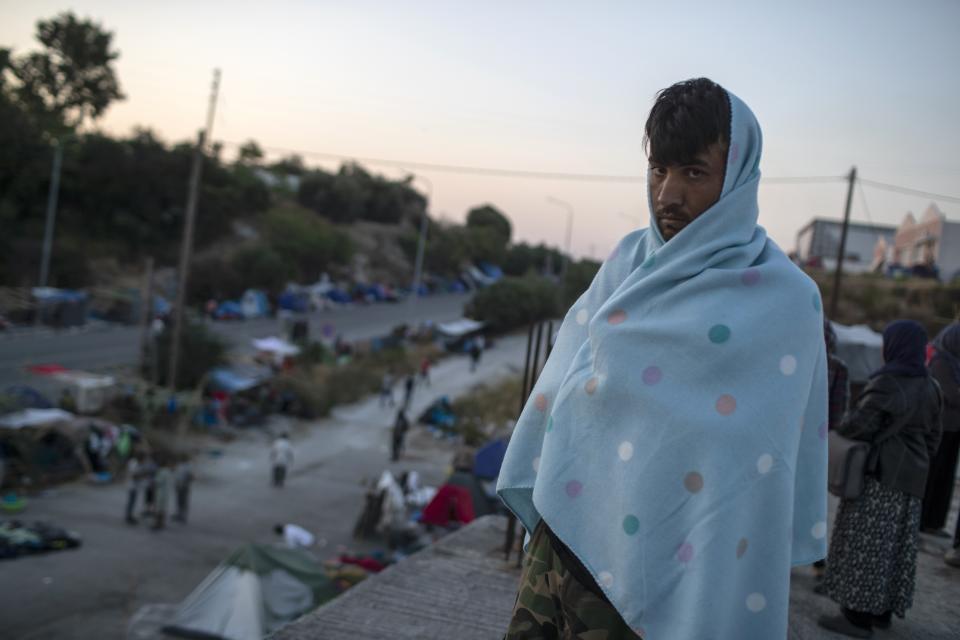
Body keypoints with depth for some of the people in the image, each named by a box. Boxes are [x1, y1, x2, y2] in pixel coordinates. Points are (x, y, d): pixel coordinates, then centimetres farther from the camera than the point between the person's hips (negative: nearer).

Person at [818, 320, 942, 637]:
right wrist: (914, 471, 19)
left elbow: (860, 425, -21)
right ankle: (882, 611, 20)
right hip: (907, 478, 8)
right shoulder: (928, 386, 7)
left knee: (865, 544, -4)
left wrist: (841, 427, 0)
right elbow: (931, 436, 11)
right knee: (894, 543, 13)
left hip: (878, 474, -8)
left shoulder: (887, 383, -17)